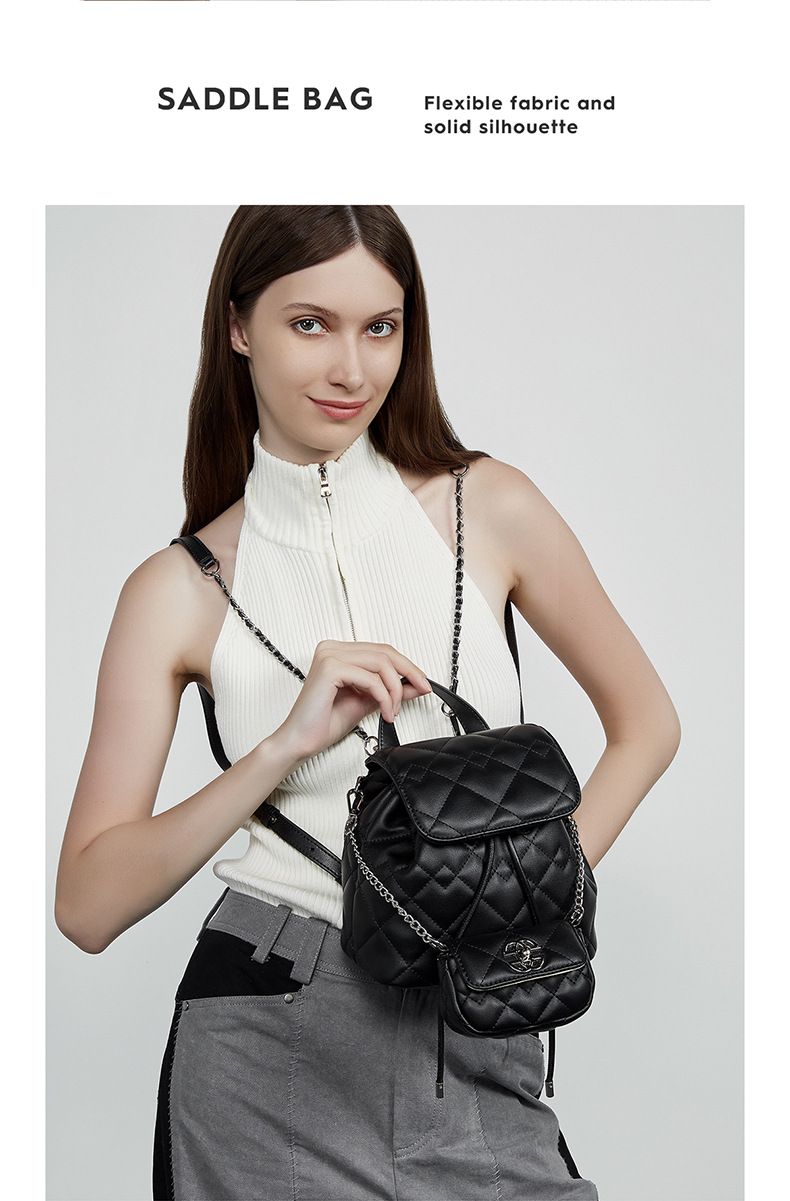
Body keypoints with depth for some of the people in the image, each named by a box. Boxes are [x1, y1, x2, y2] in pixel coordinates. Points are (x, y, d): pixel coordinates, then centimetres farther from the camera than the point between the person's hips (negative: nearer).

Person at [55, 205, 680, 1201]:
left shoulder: (490, 510, -2)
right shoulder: (179, 588, -4)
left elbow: (646, 720, 9)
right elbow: (87, 907, -8)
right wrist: (282, 747, -19)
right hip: (267, 1051, -1)